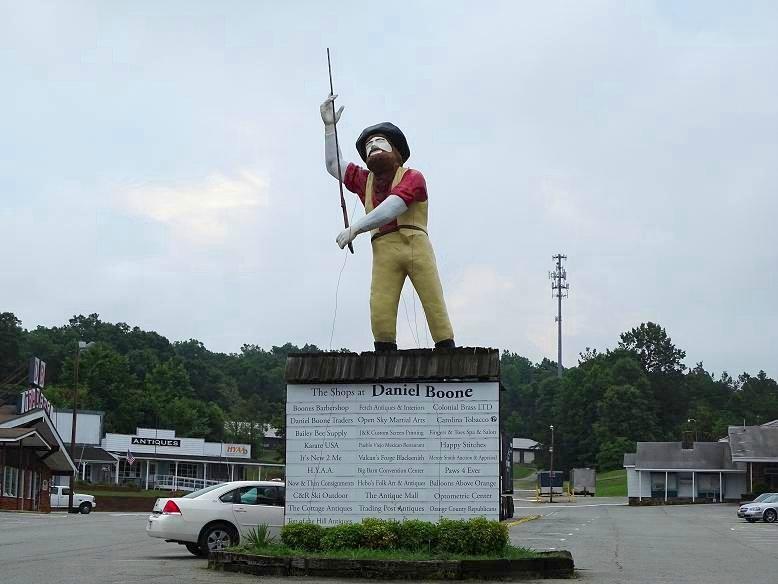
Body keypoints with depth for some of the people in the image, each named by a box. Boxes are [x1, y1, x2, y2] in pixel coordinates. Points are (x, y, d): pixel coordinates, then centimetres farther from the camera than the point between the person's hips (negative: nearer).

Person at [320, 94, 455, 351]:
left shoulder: (412, 177, 8)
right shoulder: (365, 180, 29)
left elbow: (392, 208, -5)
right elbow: (334, 165, 32)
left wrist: (355, 228, -11)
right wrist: (329, 127, 25)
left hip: (415, 244, -3)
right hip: (383, 250, 3)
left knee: (435, 305, -10)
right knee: (380, 311, -15)